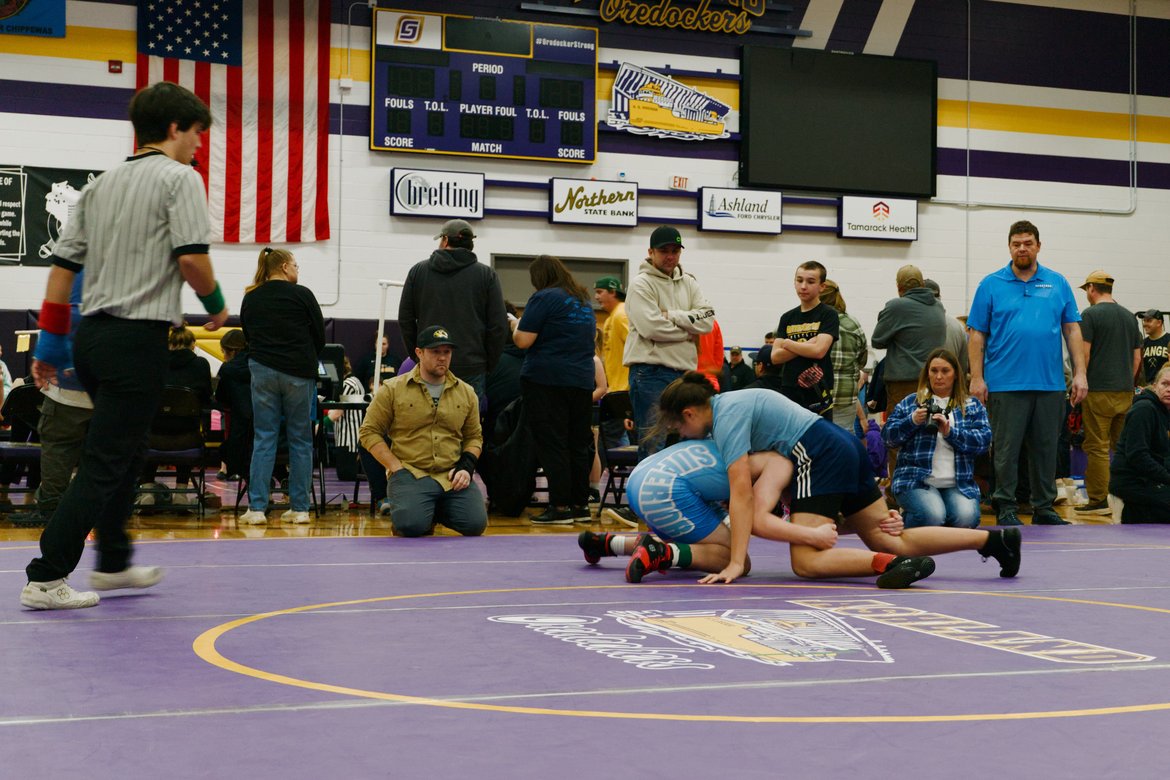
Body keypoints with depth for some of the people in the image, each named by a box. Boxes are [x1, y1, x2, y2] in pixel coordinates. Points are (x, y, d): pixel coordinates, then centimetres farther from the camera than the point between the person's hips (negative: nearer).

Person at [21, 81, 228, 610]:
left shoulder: (101, 184, 16)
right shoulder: (179, 178, -5)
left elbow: (62, 264, 14)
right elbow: (192, 258, -16)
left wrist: (51, 343, 17)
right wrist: (216, 305, 3)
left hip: (91, 333, 8)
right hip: (138, 335, -8)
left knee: (126, 452, 22)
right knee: (104, 462, -5)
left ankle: (114, 562, 32)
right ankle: (46, 578, -6)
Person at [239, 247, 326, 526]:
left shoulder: (250, 299, 9)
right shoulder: (302, 295, -2)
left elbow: (248, 336, 15)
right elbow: (320, 337, 2)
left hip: (262, 370, 3)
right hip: (298, 373, -3)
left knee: (263, 439, 3)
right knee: (300, 440, 5)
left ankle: (257, 508, -3)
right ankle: (299, 508, 6)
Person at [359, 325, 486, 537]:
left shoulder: (466, 392, 13)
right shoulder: (392, 390, 2)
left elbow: (474, 436, 21)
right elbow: (369, 432, 2)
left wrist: (466, 467, 2)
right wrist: (396, 467, -8)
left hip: (453, 477, 3)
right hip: (410, 473, -3)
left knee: (475, 523, -20)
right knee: (412, 525, -29)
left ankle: (436, 511, 14)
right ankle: (398, 507, 10)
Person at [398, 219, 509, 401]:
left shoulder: (418, 271, 7)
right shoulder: (486, 275, 2)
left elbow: (405, 319, 10)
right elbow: (498, 326, 0)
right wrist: (488, 364, 10)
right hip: (471, 368, -1)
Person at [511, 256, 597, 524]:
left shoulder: (544, 298, -8)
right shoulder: (584, 301, 16)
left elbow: (523, 340, -10)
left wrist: (517, 327, 9)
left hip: (546, 380, -7)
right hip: (581, 379, 7)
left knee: (551, 444, -4)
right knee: (578, 443, 10)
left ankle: (560, 506, -5)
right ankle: (580, 504, 14)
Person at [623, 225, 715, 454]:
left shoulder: (689, 283, 15)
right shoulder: (641, 284, -3)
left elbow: (707, 320, 0)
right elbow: (651, 327, -16)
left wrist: (670, 315, -11)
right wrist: (687, 333, -5)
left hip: (684, 371, 7)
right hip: (651, 373, -7)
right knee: (653, 445, -8)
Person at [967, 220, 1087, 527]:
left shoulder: (1057, 283, 9)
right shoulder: (991, 285, 3)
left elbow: (1072, 330, 8)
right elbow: (976, 335, 1)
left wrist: (1080, 373, 1)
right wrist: (977, 378, -6)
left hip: (1050, 384, 2)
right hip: (1005, 384, -2)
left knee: (1045, 448, 9)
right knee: (1006, 449, 1)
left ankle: (1044, 508, 18)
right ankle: (1005, 507, 10)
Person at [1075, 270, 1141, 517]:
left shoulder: (1090, 315, -6)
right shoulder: (1129, 316, 14)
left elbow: (1083, 355, -11)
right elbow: (1137, 358, 16)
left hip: (1099, 392, -6)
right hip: (1125, 392, 6)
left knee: (1097, 448, -4)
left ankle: (1099, 500, -4)